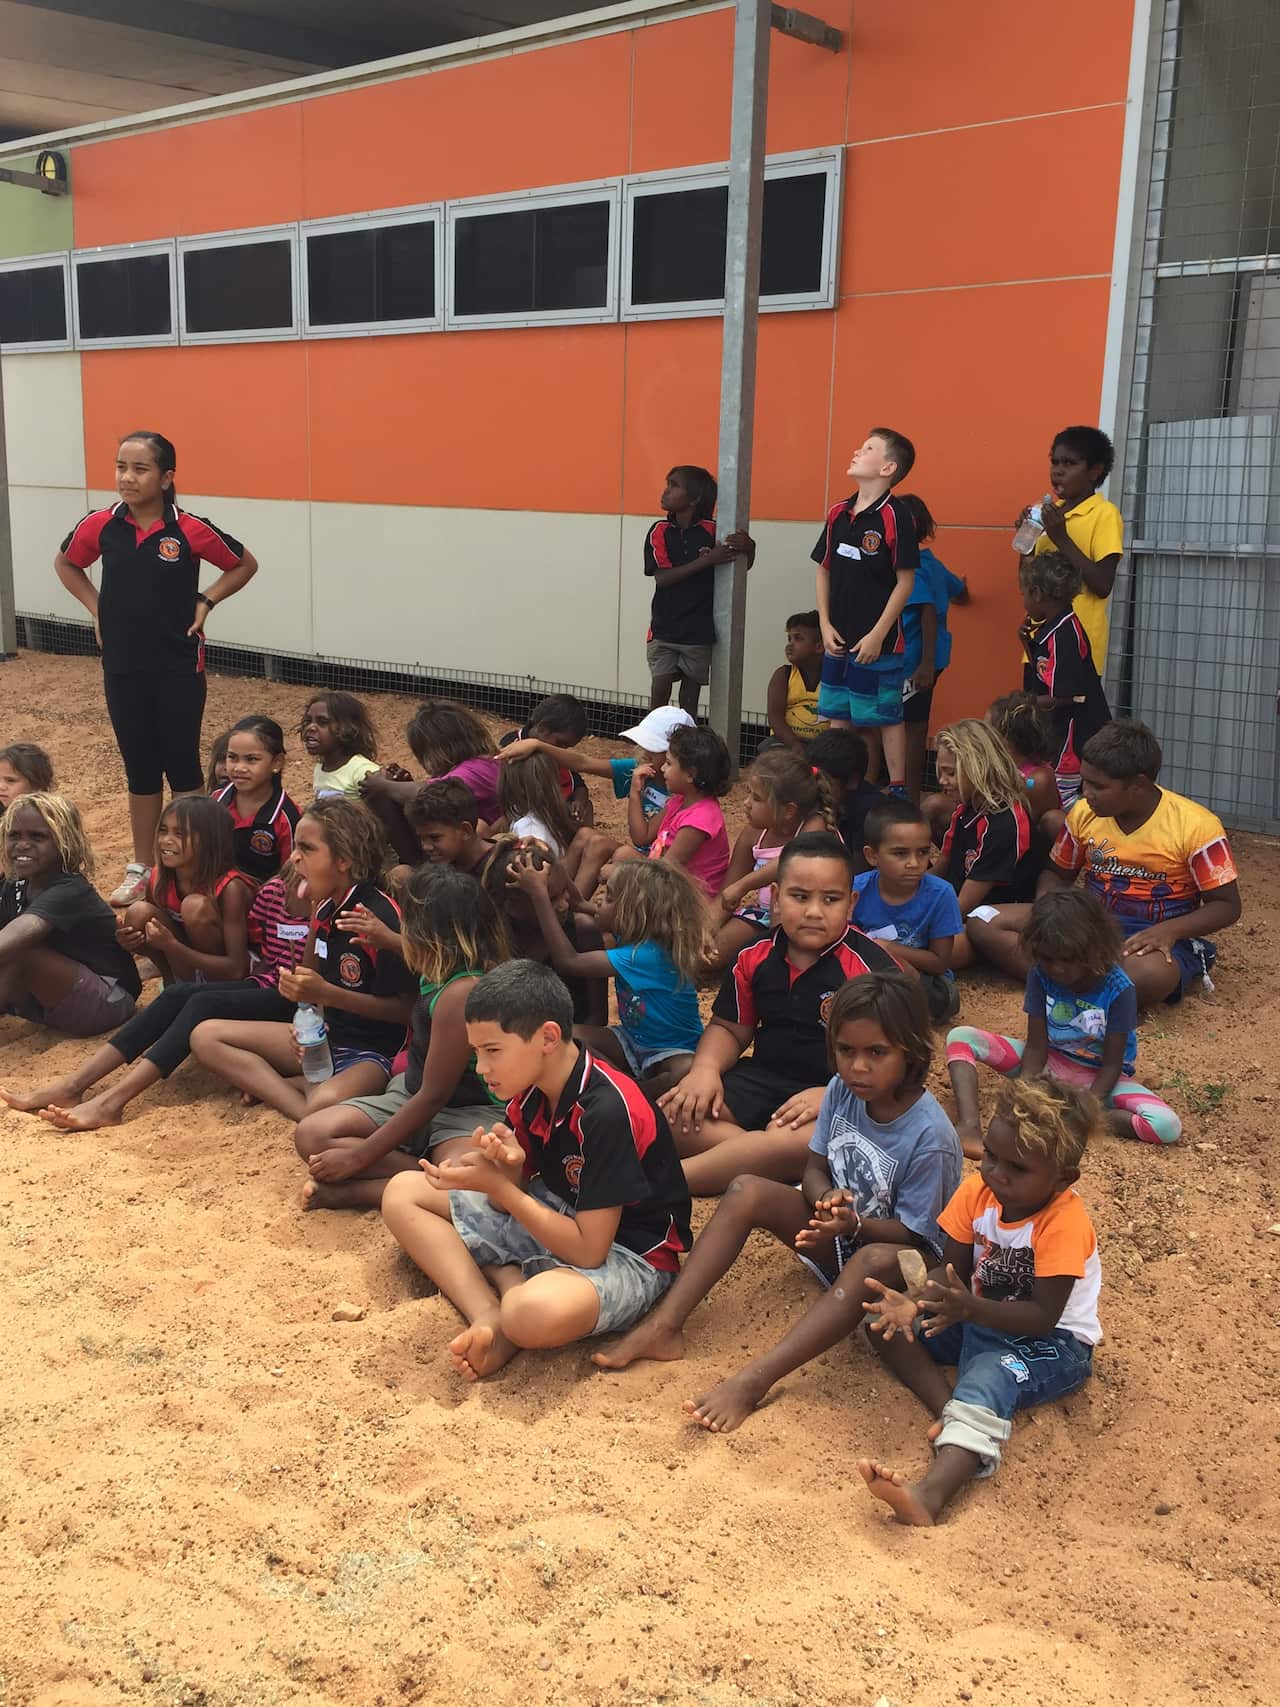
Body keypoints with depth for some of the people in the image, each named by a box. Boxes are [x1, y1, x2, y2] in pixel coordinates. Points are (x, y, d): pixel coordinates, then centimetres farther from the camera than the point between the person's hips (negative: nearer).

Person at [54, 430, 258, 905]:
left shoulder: (191, 530, -13)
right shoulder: (100, 526, -5)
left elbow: (245, 564, 2)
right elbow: (65, 564, 15)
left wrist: (204, 603, -6)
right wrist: (97, 607, 4)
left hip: (179, 669, -3)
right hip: (122, 669, 3)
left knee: (182, 766, 6)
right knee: (140, 769, 13)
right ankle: (141, 868, 25)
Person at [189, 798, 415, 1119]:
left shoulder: (380, 916, -20)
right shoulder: (324, 909, 5)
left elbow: (404, 1008, -18)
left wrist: (325, 993, -22)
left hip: (374, 1054, -10)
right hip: (324, 1038, 10)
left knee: (325, 1104, -44)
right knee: (206, 1036, 0)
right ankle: (305, 1088, -14)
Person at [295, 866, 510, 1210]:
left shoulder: (462, 993, -26)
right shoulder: (450, 969, -1)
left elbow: (433, 1096, -23)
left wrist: (357, 1158, -17)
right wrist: (389, 940, 27)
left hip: (468, 1113, -9)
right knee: (311, 1134, -13)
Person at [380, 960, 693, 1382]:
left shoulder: (607, 1110, -27)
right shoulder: (529, 1092, -2)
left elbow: (588, 1251, -27)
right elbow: (514, 1196, 5)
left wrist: (497, 1186, -23)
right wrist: (507, 1167, -19)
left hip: (624, 1253, -10)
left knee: (536, 1313, -44)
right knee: (403, 1193, 4)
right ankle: (489, 1315, -13)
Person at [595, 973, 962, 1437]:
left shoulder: (930, 1136, -26)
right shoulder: (842, 1090, -9)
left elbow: (914, 1233, -19)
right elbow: (815, 1168, 1)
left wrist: (853, 1224, -36)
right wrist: (828, 1201, -22)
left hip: (898, 1250, -6)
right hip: (840, 1227, 7)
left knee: (876, 1261, -42)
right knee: (746, 1190, -14)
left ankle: (754, 1379, -47)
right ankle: (663, 1327, -20)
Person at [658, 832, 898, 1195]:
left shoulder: (872, 968, -11)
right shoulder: (755, 957, 5)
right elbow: (729, 1028, 15)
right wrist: (705, 1069, -7)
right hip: (762, 1080, 5)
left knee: (801, 1140, -39)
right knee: (675, 1114, -16)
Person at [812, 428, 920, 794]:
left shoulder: (895, 516, -12)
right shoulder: (838, 513, 7)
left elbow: (905, 581, -12)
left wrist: (878, 635, -14)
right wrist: (826, 626, 4)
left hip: (878, 643, -7)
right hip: (839, 640, 7)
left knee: (885, 718, 1)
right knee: (839, 718, 12)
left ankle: (897, 792, 10)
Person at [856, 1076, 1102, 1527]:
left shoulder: (1064, 1224, -25)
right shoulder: (978, 1191, -7)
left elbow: (1043, 1317, -27)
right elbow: (953, 1270, -4)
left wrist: (970, 1308, -41)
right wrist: (915, 1302, -25)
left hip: (1052, 1342, -8)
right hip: (982, 1317, 8)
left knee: (987, 1375, -37)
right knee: (884, 1321, -7)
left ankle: (930, 1494, -57)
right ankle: (949, 1409, -25)